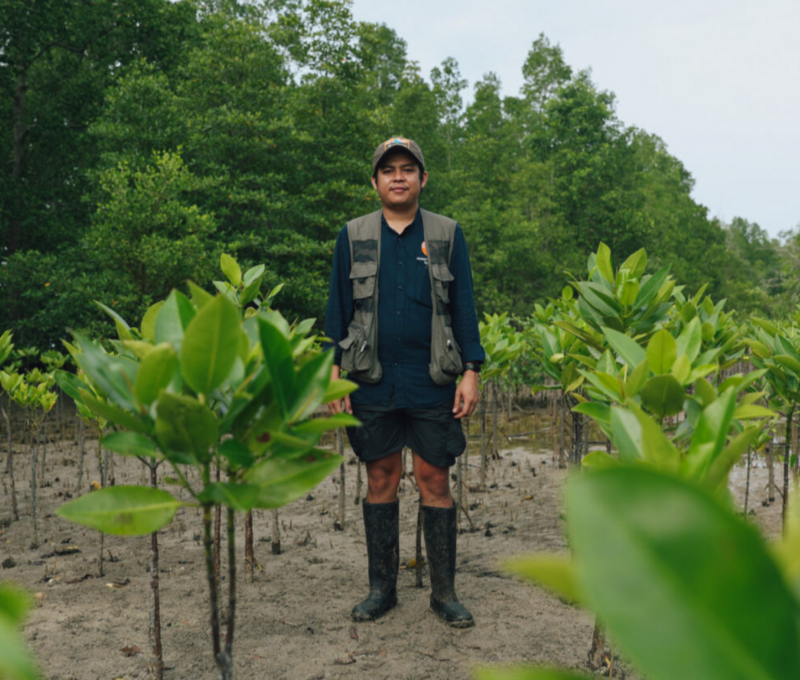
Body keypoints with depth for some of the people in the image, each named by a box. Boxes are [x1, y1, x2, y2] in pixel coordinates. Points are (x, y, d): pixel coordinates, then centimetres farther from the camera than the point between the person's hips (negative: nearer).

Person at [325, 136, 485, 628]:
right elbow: (338, 308, 9)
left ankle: (445, 592, 15)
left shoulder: (447, 235, 6)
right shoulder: (353, 236, 8)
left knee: (435, 481, 2)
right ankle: (382, 588, 21)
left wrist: (471, 371, -1)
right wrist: (334, 372, 3)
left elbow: (464, 306, 6)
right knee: (381, 481, 8)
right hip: (373, 383, 1)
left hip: (432, 383, -1)